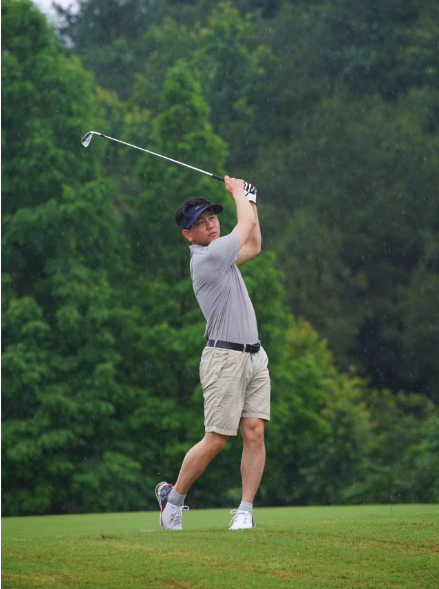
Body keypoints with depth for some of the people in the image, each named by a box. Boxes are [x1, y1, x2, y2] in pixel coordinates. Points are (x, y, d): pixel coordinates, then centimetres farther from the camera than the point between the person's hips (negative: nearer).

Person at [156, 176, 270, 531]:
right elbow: (247, 225, -5)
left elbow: (254, 246, 32)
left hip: (254, 355, 9)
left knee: (255, 432, -4)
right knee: (216, 439, -7)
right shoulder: (207, 257, -12)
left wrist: (250, 201, 28)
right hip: (225, 358, -9)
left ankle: (245, 510, -3)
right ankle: (174, 497, 10)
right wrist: (238, 192, 13)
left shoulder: (219, 255, 16)